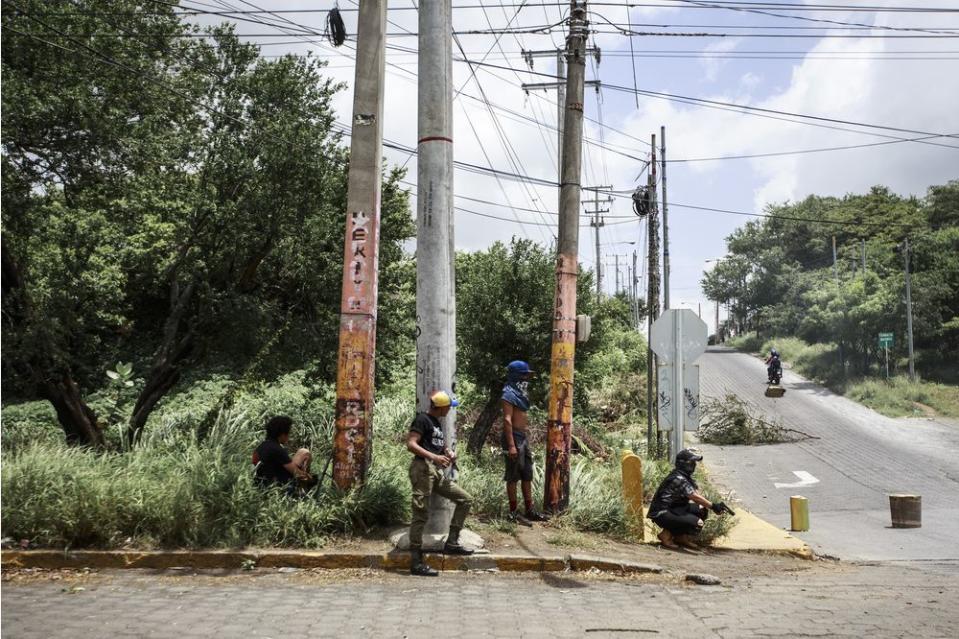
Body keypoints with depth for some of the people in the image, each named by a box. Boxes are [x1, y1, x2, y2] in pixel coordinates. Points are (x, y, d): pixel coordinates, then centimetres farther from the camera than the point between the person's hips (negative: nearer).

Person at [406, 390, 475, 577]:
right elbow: (410, 444, -16)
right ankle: (416, 563, -6)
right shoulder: (422, 419, -7)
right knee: (421, 515, -9)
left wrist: (448, 453, 9)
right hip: (423, 468, -9)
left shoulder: (437, 422, 20)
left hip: (437, 471, 9)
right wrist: (434, 457, -24)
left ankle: (452, 543, 13)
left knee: (465, 499, 9)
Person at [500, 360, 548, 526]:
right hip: (514, 438, -10)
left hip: (523, 438, 10)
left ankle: (529, 510, 21)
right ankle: (513, 513, 3)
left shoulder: (520, 393, 15)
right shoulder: (509, 394, -13)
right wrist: (511, 445, -25)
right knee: (513, 477, -3)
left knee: (527, 476, 13)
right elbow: (507, 420, -20)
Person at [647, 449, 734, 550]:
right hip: (661, 514, -10)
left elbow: (698, 494, 4)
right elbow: (695, 497, -25)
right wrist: (713, 506, -19)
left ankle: (682, 538, 11)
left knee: (702, 510, 4)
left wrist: (716, 506, -9)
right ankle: (667, 535, -5)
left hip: (673, 509, 10)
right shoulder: (678, 479, -21)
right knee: (697, 523, -22)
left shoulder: (687, 477, 11)